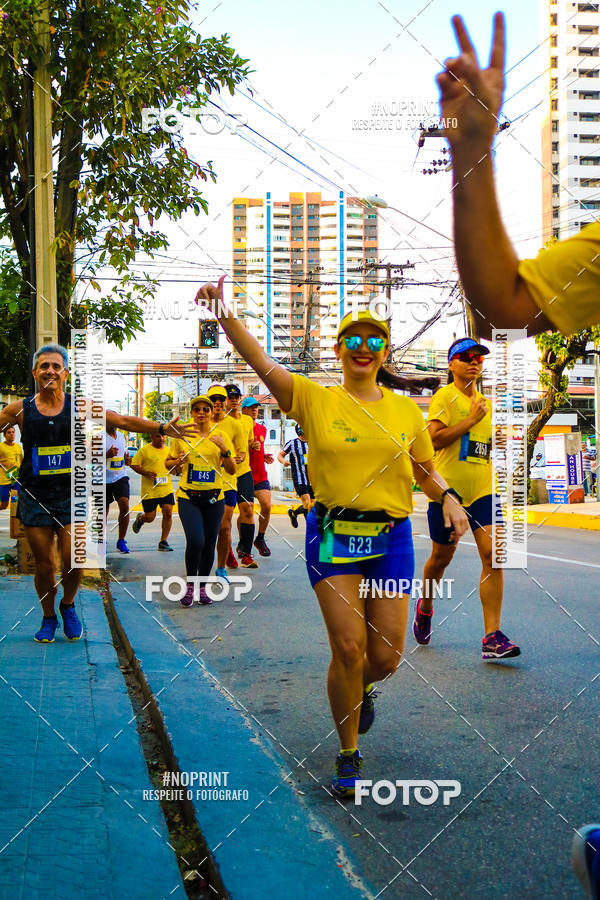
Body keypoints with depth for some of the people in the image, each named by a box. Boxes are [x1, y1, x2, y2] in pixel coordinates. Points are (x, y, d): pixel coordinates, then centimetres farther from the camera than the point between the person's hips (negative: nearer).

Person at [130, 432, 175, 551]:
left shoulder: (168, 451, 12)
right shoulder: (144, 450, -3)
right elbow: (134, 464, -3)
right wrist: (145, 473, -17)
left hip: (166, 489, 3)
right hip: (149, 490, -3)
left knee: (168, 513, -8)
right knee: (150, 517, 3)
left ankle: (163, 541, 3)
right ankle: (140, 519, 40)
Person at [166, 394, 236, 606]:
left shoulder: (221, 436, 4)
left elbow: (232, 470, 2)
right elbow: (168, 463, 14)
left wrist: (224, 450, -14)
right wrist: (178, 461, -8)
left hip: (214, 497, 2)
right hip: (188, 496, -1)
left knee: (209, 545, 4)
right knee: (195, 541, -17)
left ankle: (202, 586, 24)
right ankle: (190, 585, 4)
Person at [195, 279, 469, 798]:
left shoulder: (406, 410, 8)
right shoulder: (315, 400, 0)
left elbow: (425, 469, 18)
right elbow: (260, 362, -12)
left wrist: (447, 497, -3)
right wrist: (225, 313, -25)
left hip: (391, 537, 2)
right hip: (333, 536, -2)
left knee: (386, 655, 3)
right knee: (348, 648, -7)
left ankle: (362, 689, 43)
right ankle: (348, 755, 15)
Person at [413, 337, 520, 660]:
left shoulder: (485, 403, 16)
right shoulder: (444, 397, -4)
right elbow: (435, 438, -18)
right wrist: (472, 419, -18)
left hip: (482, 490, 5)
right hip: (447, 488, -4)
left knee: (493, 555, -11)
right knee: (442, 557, 8)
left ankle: (492, 637, -12)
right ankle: (425, 607, 39)